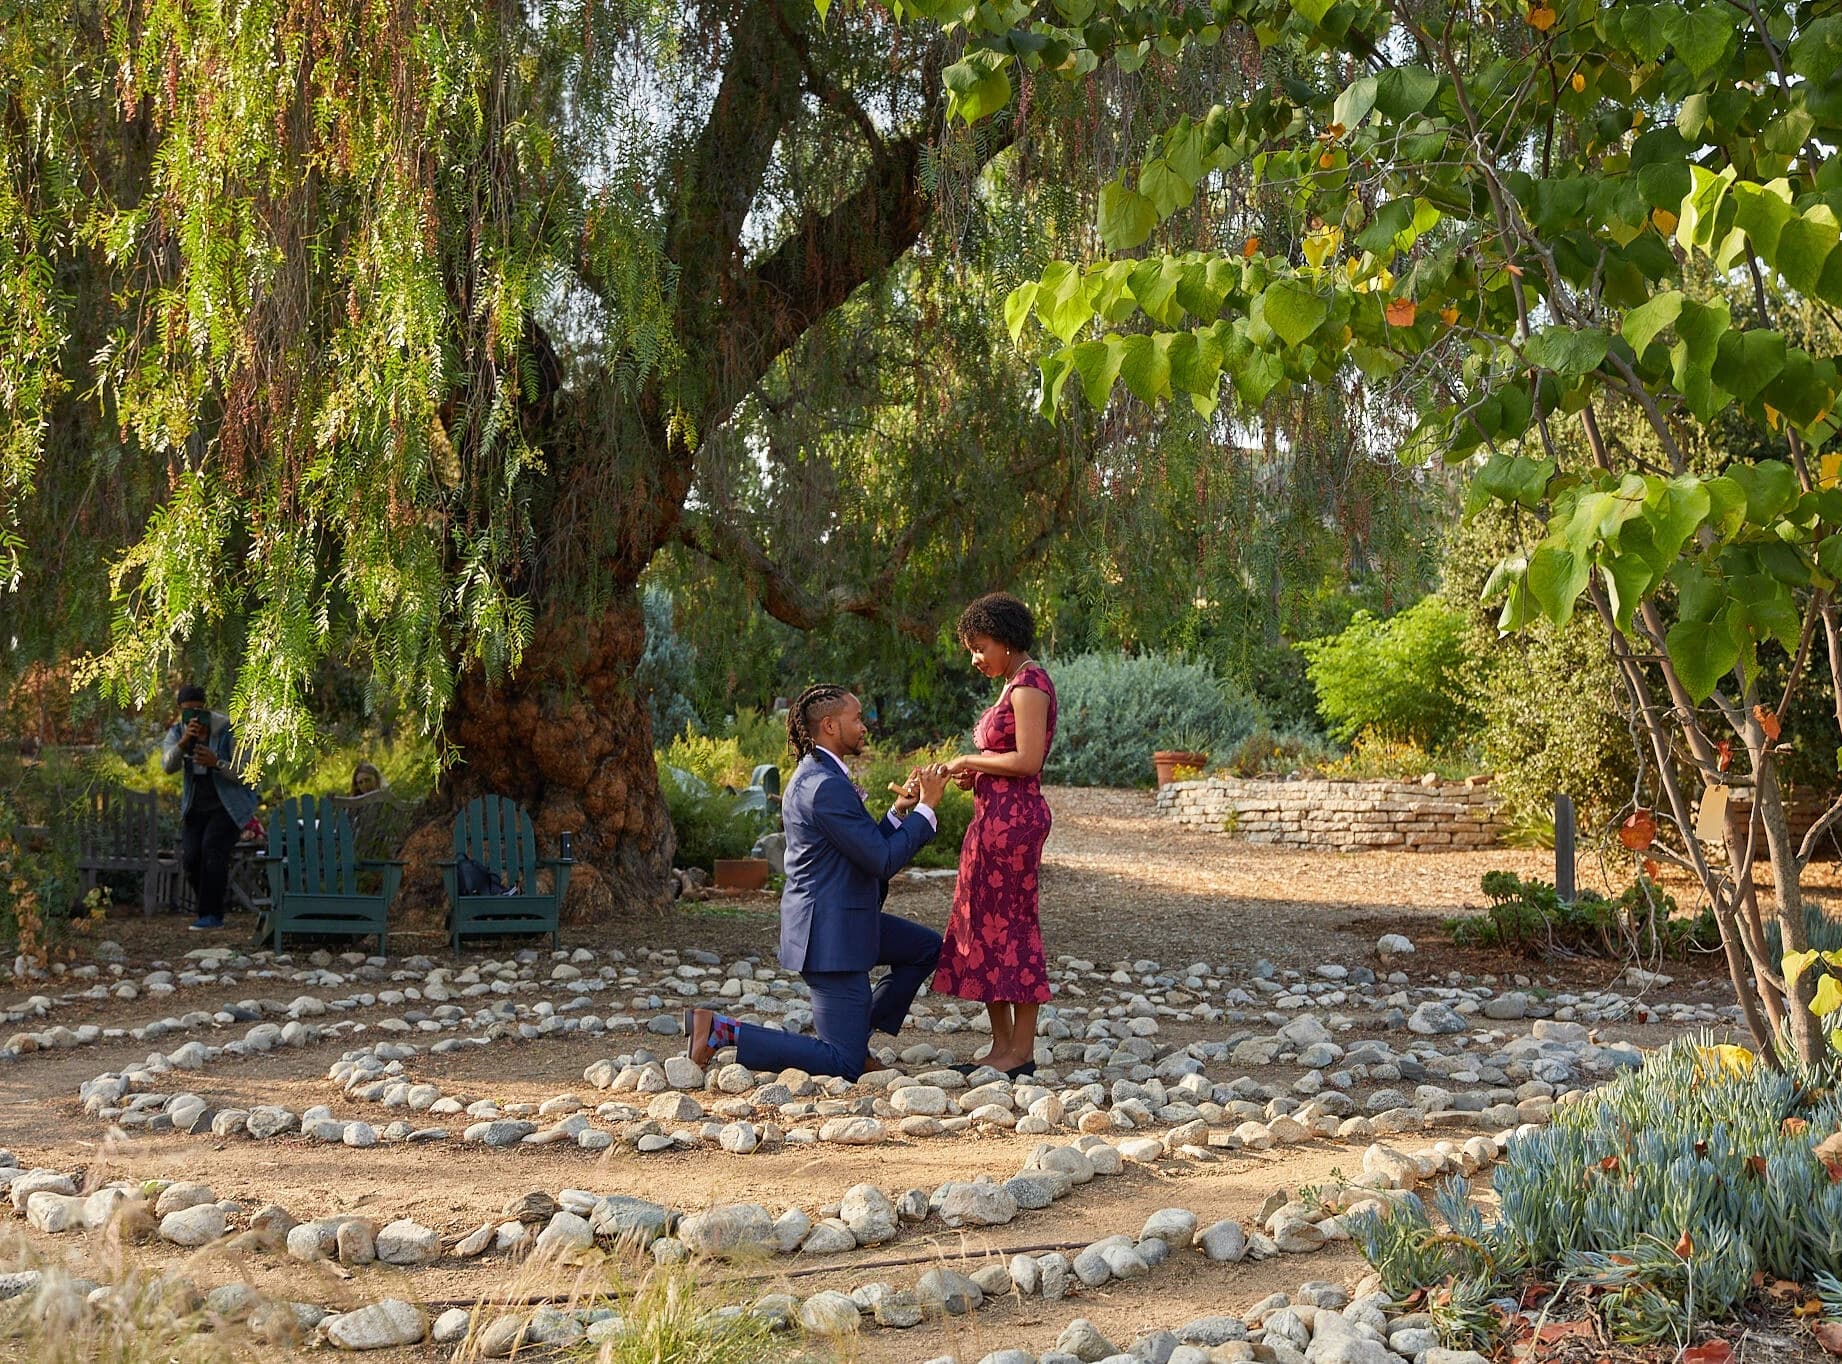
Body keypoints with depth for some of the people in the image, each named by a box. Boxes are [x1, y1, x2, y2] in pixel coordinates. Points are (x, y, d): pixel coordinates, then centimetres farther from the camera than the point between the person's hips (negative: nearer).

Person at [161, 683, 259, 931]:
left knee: (213, 848, -24)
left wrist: (216, 762, -33)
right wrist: (184, 741, -38)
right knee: (190, 857, -9)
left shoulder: (228, 732, -18)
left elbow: (246, 774, -18)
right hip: (197, 806, 5)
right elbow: (168, 765, -22)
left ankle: (212, 914, -18)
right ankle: (211, 909, 13)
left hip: (231, 805, -5)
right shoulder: (177, 732, -4)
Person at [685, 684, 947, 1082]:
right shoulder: (826, 787, -21)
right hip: (830, 933, -11)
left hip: (844, 919, 11)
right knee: (844, 1066, -8)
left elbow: (868, 846, 18)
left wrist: (899, 811, 7)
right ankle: (721, 1032, -8)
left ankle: (858, 1035, 19)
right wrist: (926, 808, -10)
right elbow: (883, 861, -20)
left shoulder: (815, 777, 12)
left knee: (926, 948, 23)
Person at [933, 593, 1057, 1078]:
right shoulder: (1014, 684, 18)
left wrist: (970, 760, -10)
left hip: (1013, 818, -10)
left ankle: (1021, 1051, 2)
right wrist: (975, 772, 6)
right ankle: (1002, 1044, 16)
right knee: (982, 926, 11)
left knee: (1009, 926, -5)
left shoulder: (1030, 683, -13)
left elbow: (1027, 760, -20)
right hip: (994, 818, 10)